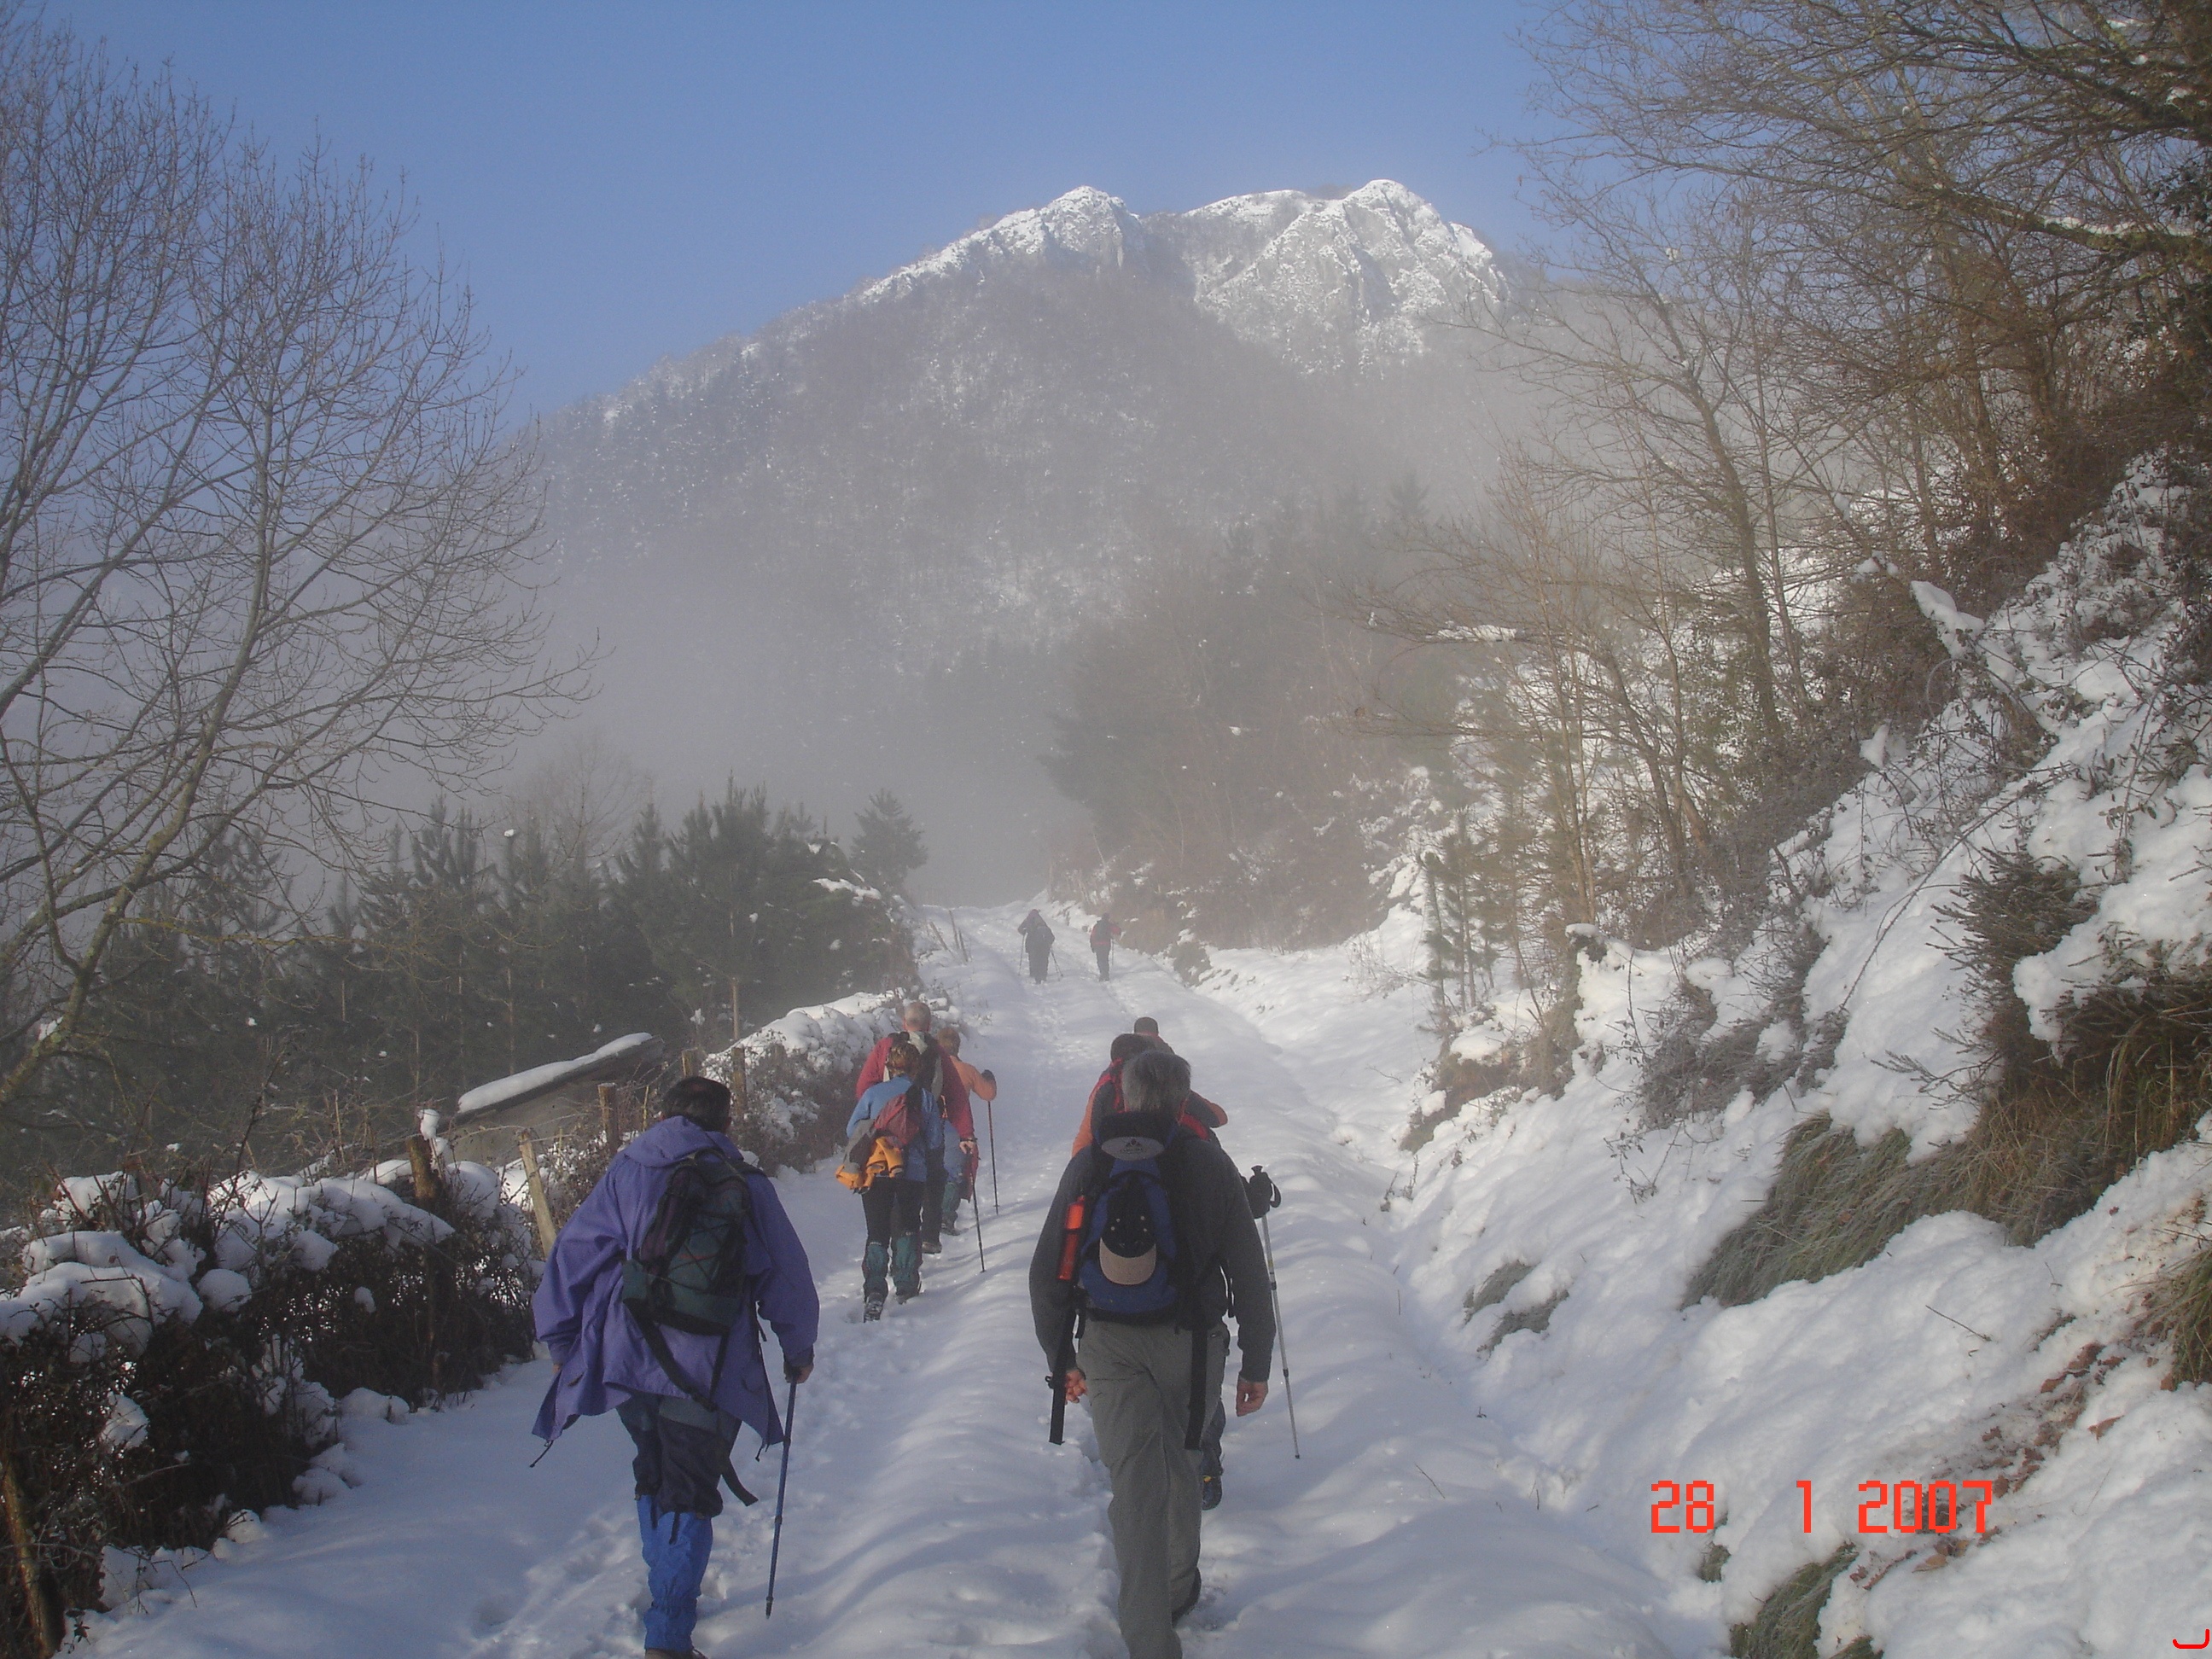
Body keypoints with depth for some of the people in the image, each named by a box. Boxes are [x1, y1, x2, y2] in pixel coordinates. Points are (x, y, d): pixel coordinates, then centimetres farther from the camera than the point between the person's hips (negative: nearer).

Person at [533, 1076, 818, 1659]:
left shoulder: (627, 1173, 5)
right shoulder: (747, 1186, 3)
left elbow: (573, 1256, 3)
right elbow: (786, 1275, 8)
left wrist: (560, 1340, 14)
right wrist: (798, 1349, 23)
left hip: (628, 1362, 2)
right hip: (710, 1370, -2)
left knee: (653, 1475, 23)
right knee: (690, 1495, 4)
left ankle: (667, 1596, 36)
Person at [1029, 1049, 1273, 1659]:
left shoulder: (1088, 1165, -1)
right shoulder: (1209, 1163, -5)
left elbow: (1046, 1273, 1)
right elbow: (1248, 1271, -5)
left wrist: (1060, 1356, 11)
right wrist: (1256, 1363, 2)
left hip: (1108, 1346, 0)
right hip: (1191, 1341, 0)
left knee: (1136, 1485, -3)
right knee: (1179, 1465, 22)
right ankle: (1178, 1589, 38)